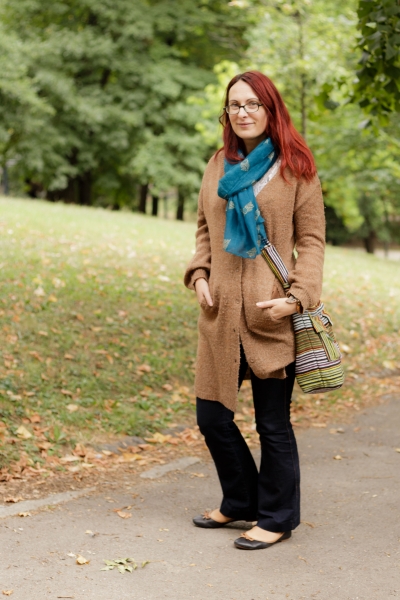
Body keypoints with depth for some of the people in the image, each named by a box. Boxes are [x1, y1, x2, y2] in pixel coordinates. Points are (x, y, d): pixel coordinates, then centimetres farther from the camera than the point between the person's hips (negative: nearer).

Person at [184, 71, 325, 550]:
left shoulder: (294, 168, -3)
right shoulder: (218, 166, 12)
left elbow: (311, 239, -3)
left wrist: (298, 296, -15)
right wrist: (199, 275, 4)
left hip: (271, 314, -5)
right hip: (221, 314, 6)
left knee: (273, 423, 3)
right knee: (212, 417, 12)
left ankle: (276, 517, 21)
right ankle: (241, 502, 34)